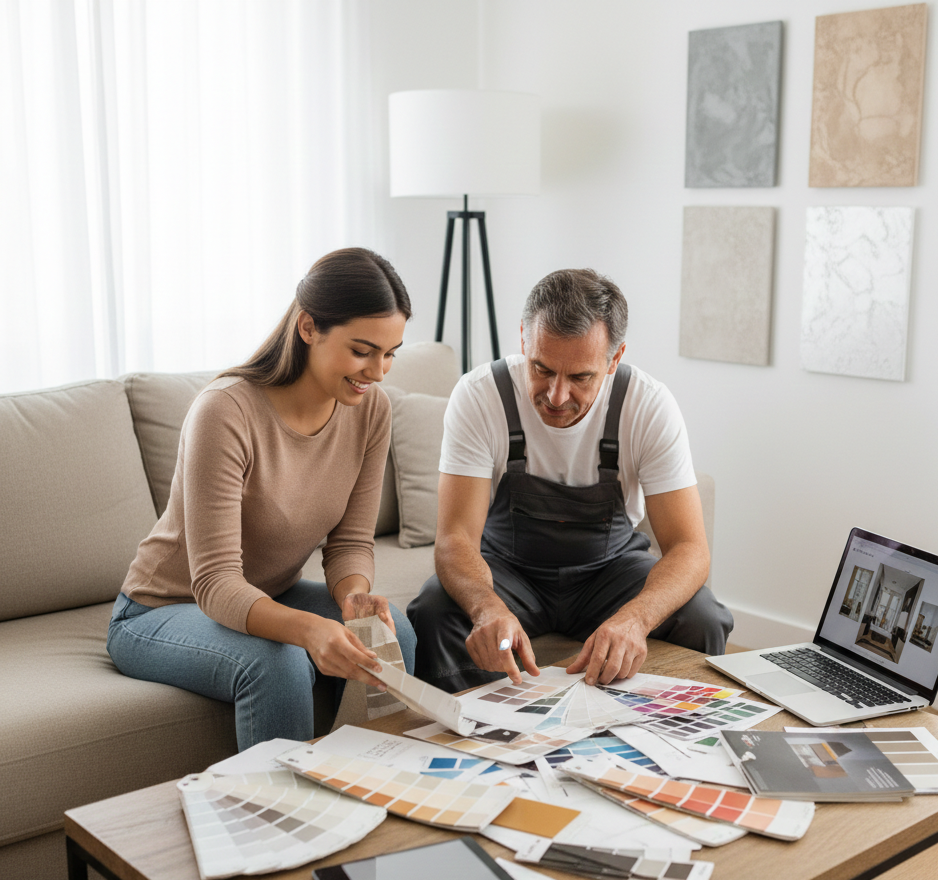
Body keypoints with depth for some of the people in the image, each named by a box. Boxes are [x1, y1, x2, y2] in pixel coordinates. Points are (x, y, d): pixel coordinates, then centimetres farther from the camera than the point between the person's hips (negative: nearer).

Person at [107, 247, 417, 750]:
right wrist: (307, 627, -51)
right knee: (277, 663, -35)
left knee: (391, 631, -22)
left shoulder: (369, 410, -10)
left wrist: (353, 594, -29)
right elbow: (215, 583, -33)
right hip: (160, 613, -5)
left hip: (270, 599, 5)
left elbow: (352, 540, -5)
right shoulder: (226, 411, -29)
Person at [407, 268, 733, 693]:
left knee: (703, 622, -26)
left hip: (610, 567, 1)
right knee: (432, 615, -31)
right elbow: (456, 536, -27)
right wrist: (489, 608, -50)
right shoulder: (478, 396, -22)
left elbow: (689, 547, -23)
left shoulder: (651, 407, -20)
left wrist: (633, 618, -46)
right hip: (505, 567, 0)